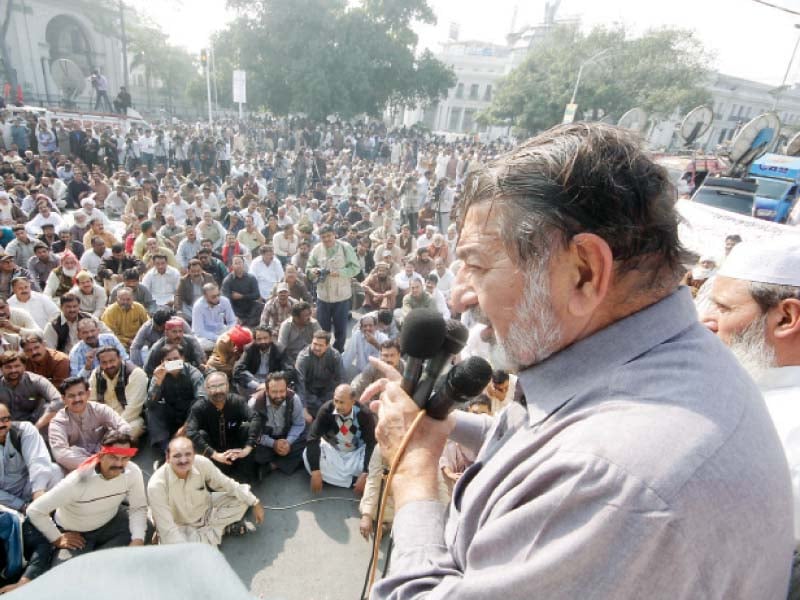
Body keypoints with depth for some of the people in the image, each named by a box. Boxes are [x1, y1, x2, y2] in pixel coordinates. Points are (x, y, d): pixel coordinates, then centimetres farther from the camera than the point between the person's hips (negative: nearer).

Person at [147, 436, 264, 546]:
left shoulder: (202, 463, -24)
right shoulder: (156, 485, -30)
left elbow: (227, 485, -8)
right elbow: (167, 528, -26)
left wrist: (255, 503, -5)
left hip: (207, 511, 3)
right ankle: (224, 527, -7)